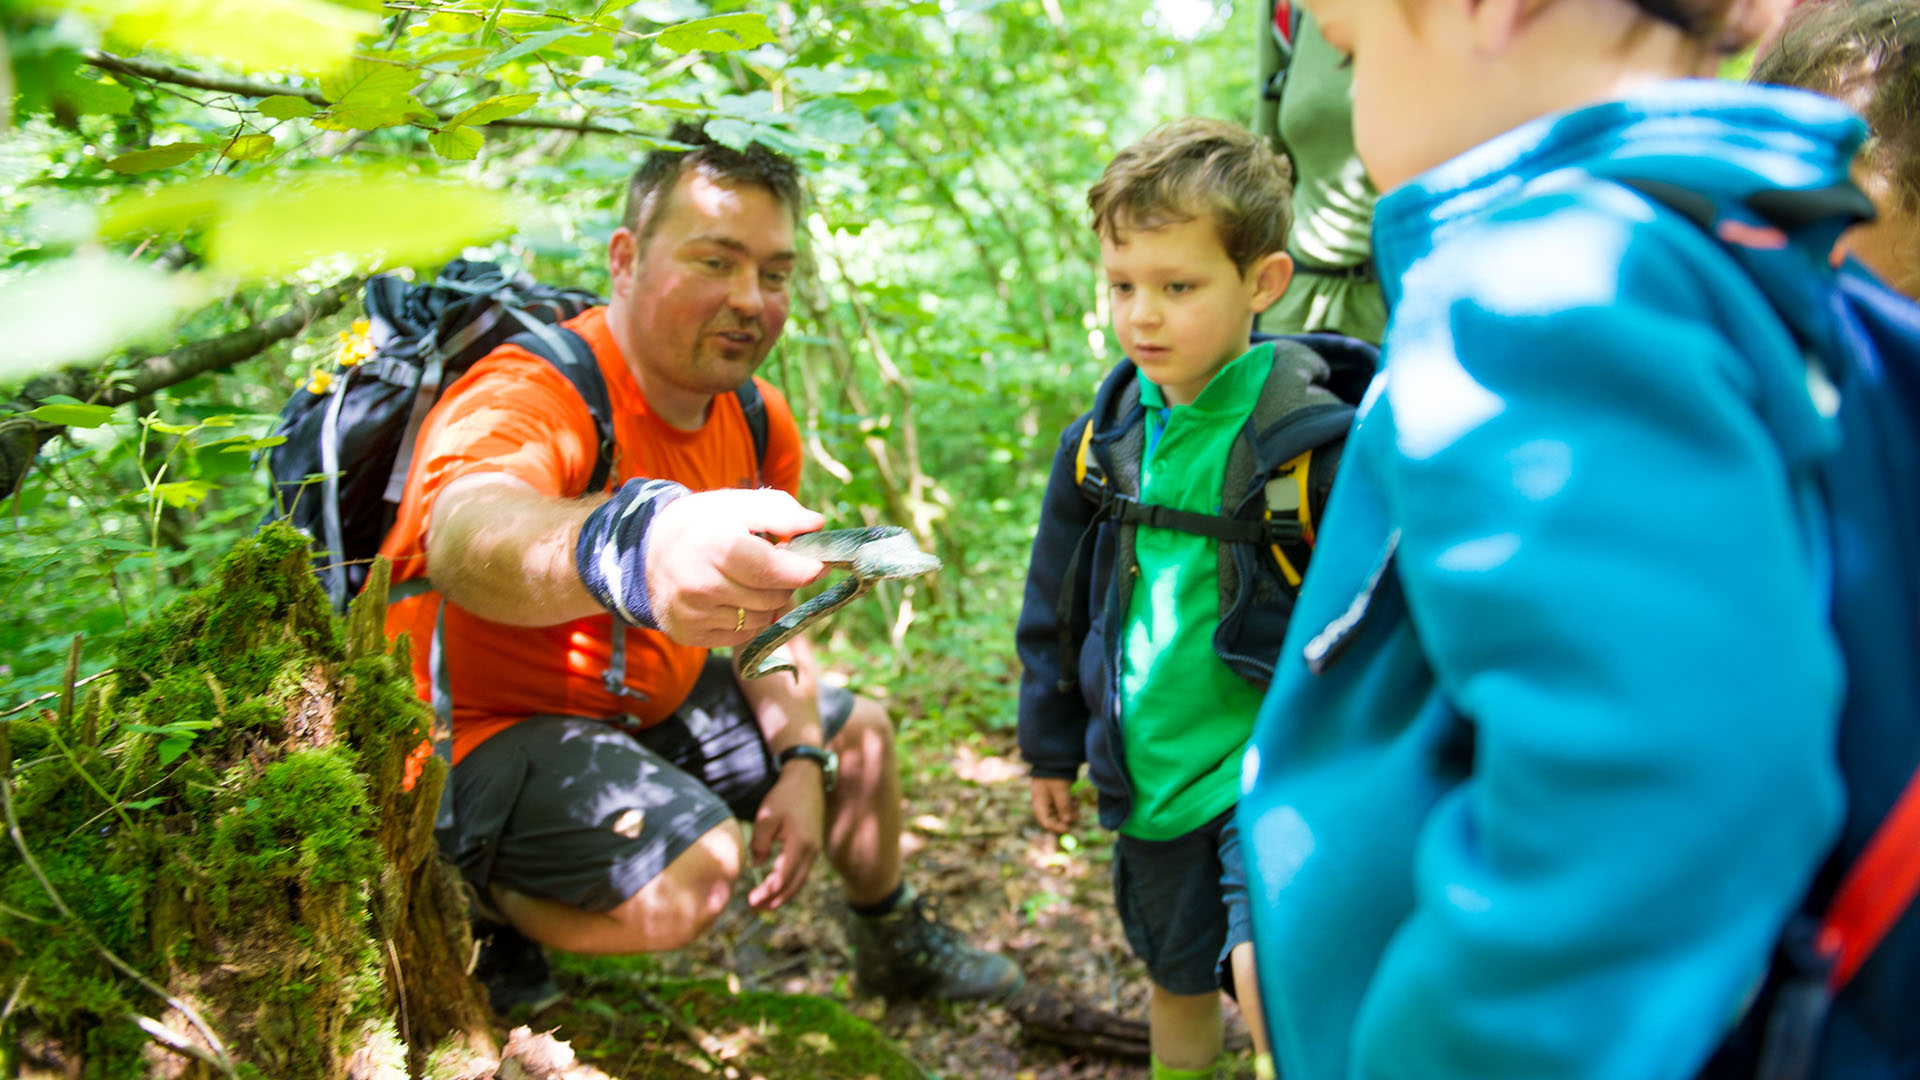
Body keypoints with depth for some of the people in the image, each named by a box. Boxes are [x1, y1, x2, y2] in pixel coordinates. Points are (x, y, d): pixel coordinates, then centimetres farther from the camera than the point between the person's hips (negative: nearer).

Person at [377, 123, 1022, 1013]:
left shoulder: (760, 423, -4)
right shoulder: (527, 396, -30)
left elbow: (769, 615, 8)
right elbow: (466, 535, -54)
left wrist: (802, 762, -7)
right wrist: (635, 546, -76)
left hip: (651, 701, 8)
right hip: (485, 727, -8)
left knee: (857, 732, 18)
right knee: (695, 866, -30)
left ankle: (894, 946, 44)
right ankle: (477, 906, -1)